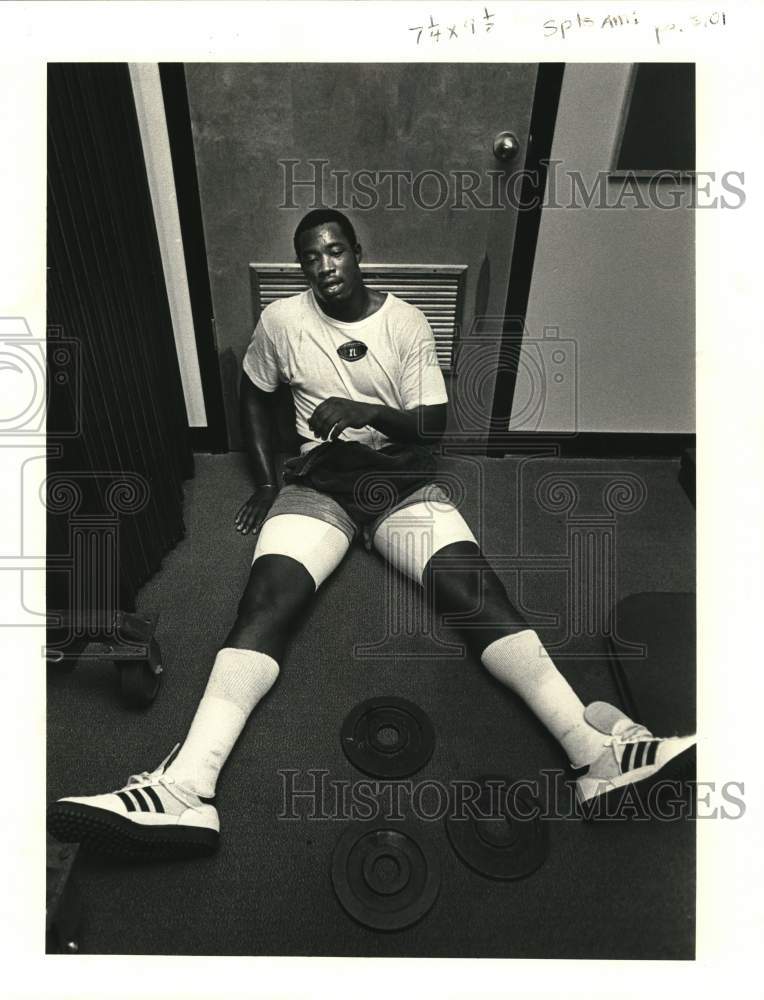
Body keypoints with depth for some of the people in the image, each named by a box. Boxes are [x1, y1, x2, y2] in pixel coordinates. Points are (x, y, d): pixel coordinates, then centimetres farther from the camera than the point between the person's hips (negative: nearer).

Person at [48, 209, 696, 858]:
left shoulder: (408, 322, 4)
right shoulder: (282, 321, 6)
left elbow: (432, 428, 0)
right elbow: (254, 396, 21)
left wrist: (362, 411, -17)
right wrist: (266, 481, 11)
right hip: (317, 482, 0)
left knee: (474, 585, -24)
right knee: (266, 597, -27)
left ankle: (593, 750, -29)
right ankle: (187, 789, -37)